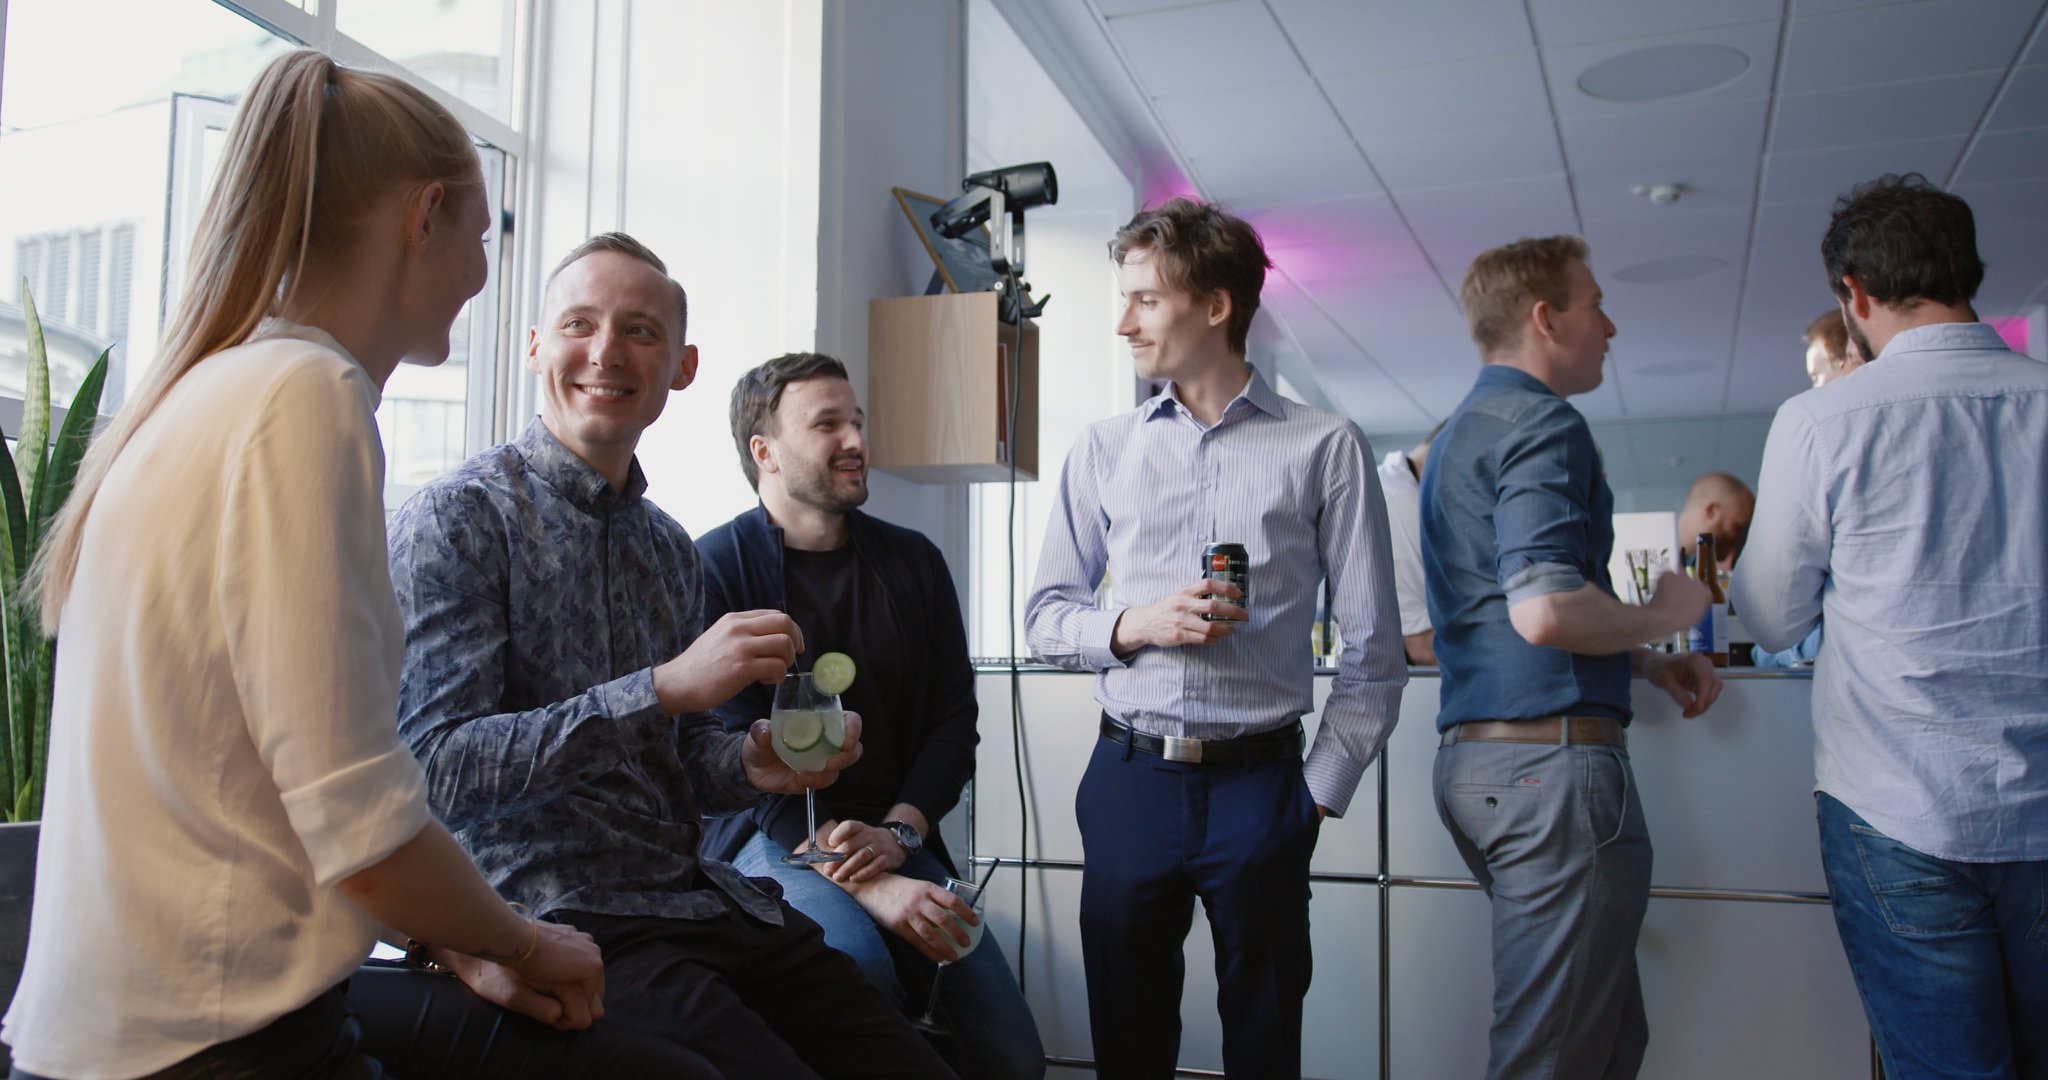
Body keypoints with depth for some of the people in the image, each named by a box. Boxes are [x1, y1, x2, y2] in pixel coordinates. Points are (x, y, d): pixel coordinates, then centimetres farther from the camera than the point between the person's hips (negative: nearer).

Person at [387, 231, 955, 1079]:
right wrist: (664, 688, -25)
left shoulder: (672, 550, 13)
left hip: (698, 901, 7)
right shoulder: (457, 519, -9)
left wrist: (752, 766, -3)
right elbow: (439, 764, -19)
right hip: (556, 924, -6)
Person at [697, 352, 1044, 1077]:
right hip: (766, 835, -4)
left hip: (895, 837, 4)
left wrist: (898, 832, -11)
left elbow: (954, 721, 9)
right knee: (855, 959, -35)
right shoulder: (713, 568, -7)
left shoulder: (914, 562, 9)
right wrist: (867, 885, -21)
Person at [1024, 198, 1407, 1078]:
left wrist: (1323, 790, -3)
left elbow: (1373, 650, 0)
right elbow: (1046, 616, 10)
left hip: (1259, 783, -2)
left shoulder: (1325, 450, -2)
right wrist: (1132, 626, -9)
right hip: (1129, 778, 2)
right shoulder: (1103, 451, 7)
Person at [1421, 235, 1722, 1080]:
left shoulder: (1460, 434, 22)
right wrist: (1661, 616, -5)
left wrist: (1649, 663, 22)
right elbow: (1544, 611, -24)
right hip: (1553, 757, -10)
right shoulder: (1543, 424, -10)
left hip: (1474, 754, 10)